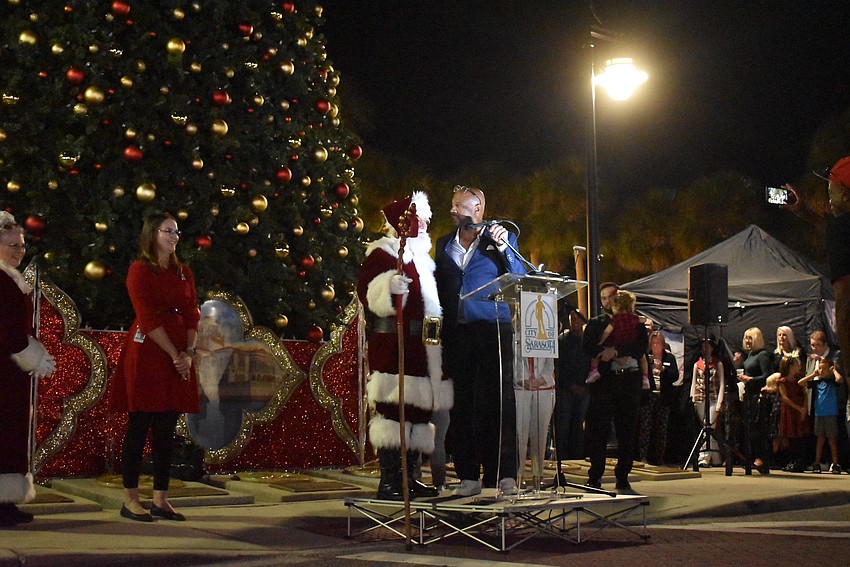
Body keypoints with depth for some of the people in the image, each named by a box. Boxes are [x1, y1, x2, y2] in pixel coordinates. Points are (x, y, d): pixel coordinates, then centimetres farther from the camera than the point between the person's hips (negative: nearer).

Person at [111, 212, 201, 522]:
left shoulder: (184, 273, 15)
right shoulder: (140, 270, -4)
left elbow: (192, 315, 9)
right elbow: (148, 319, -11)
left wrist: (189, 352, -6)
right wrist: (175, 355, -13)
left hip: (178, 355, 6)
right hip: (146, 353, -6)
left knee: (166, 429, 5)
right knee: (140, 425, -4)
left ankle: (160, 499, 9)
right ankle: (130, 499, 2)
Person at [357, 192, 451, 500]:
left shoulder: (420, 256, 24)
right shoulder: (381, 254, -3)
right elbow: (369, 293, -16)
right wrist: (390, 287, -33)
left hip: (421, 346, 9)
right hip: (392, 346, -9)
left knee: (419, 411, 7)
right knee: (392, 408, -12)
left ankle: (408, 477, 14)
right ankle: (388, 482, -11)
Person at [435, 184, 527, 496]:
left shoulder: (501, 239, 5)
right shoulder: (444, 244, 16)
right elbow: (438, 286, 18)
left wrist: (503, 247, -13)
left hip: (493, 330, -4)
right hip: (456, 333, 4)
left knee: (499, 401, -6)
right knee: (461, 405, 4)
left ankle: (505, 474, -4)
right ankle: (468, 476, 9)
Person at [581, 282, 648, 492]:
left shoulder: (636, 323, 14)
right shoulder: (594, 324, 14)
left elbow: (641, 347, -2)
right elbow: (588, 348, -2)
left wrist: (616, 351, -16)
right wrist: (618, 357, -12)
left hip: (631, 379, 1)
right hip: (604, 380, -1)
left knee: (628, 430, 1)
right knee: (598, 429, -6)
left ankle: (623, 478, 8)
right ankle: (595, 477, 0)